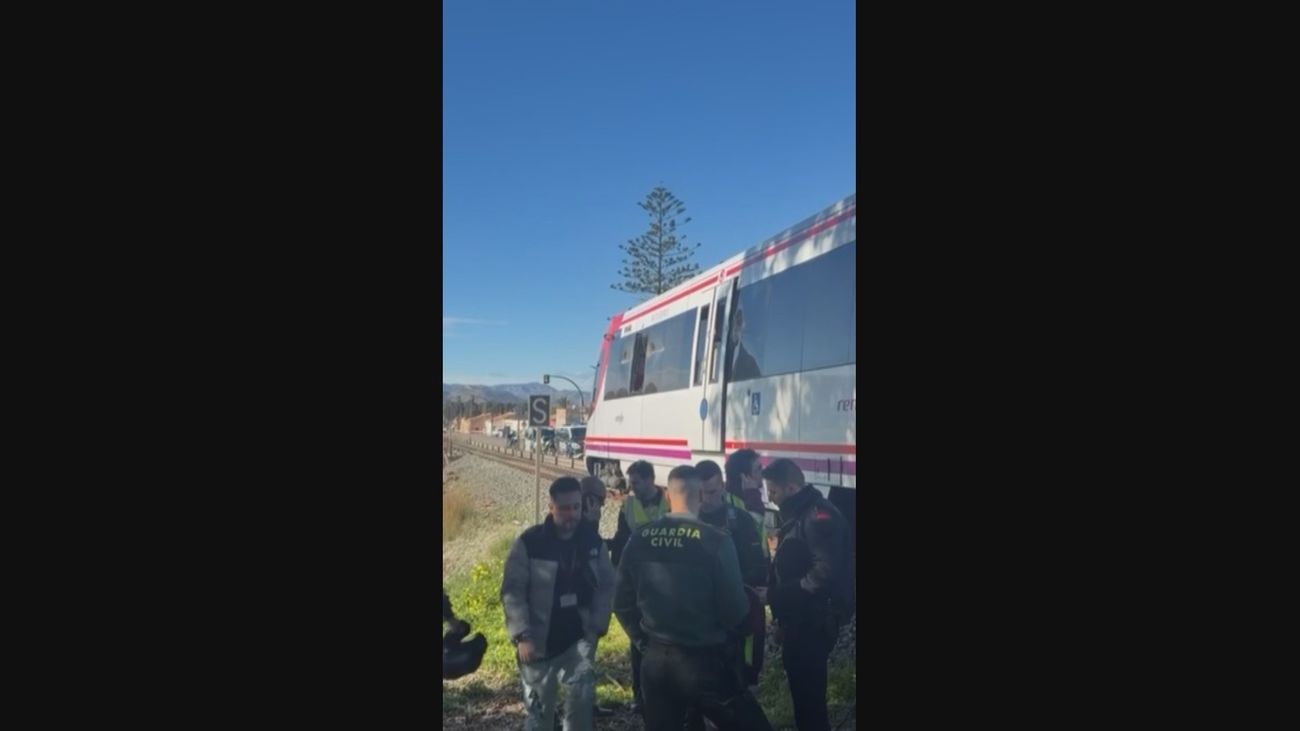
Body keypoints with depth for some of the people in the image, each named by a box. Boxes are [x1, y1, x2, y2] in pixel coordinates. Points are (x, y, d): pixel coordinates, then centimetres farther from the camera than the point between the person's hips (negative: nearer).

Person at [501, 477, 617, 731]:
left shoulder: (593, 541, -1)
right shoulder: (529, 542, -12)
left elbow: (606, 585, 4)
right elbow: (512, 591, -12)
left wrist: (597, 626, -6)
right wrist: (522, 635, -18)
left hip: (578, 639, 2)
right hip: (539, 642, -2)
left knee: (581, 701, -3)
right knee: (539, 709, 10)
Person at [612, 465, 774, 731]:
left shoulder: (639, 538, -3)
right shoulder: (716, 540, -15)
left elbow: (623, 603, 4)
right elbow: (735, 609, -11)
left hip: (655, 660, 5)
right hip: (704, 661, -4)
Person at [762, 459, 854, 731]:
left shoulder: (819, 516, -18)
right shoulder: (798, 514, 14)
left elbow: (826, 573, -27)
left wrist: (775, 594, -21)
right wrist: (783, 618, 17)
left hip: (814, 620, -10)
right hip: (799, 618, 10)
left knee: (809, 691, -4)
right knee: (801, 685, 16)